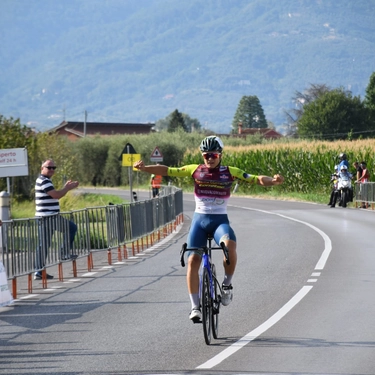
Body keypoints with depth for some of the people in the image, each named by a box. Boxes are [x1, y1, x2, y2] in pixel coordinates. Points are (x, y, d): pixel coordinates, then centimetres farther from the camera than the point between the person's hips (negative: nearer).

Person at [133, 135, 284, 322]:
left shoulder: (230, 172, 0)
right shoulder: (194, 170, 2)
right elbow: (167, 171, -1)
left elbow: (256, 179, -4)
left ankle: (227, 283, -8)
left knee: (230, 245, -32)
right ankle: (195, 307, -3)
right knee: (193, 260, -10)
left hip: (220, 220, -1)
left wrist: (273, 180, -23)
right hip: (199, 219, 1)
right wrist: (144, 168, -13)